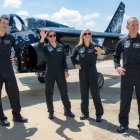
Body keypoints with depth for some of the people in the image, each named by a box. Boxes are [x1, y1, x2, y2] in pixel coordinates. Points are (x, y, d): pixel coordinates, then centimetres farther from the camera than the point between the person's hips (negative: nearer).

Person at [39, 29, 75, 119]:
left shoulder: (60, 46, 7)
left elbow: (64, 59, 7)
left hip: (60, 72, 1)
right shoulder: (46, 47, 1)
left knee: (64, 92, 6)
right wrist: (42, 38, -36)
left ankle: (67, 110, 19)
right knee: (49, 93, 4)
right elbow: (40, 47, -22)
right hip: (50, 73, -1)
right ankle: (51, 112, 17)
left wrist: (66, 70, -1)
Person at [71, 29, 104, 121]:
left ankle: (99, 114, 12)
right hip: (82, 73, 3)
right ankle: (85, 113, 22)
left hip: (92, 72, -2)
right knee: (84, 94, 10)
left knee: (95, 93, 2)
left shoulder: (94, 46, -4)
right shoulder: (78, 47, 3)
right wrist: (75, 64, 2)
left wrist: (101, 51, -35)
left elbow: (104, 51, -15)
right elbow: (73, 57, 18)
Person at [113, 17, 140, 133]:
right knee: (125, 100, 8)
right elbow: (116, 56, 15)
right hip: (126, 75, 1)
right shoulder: (122, 42, 6)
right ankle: (123, 123, 22)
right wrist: (117, 66, -1)